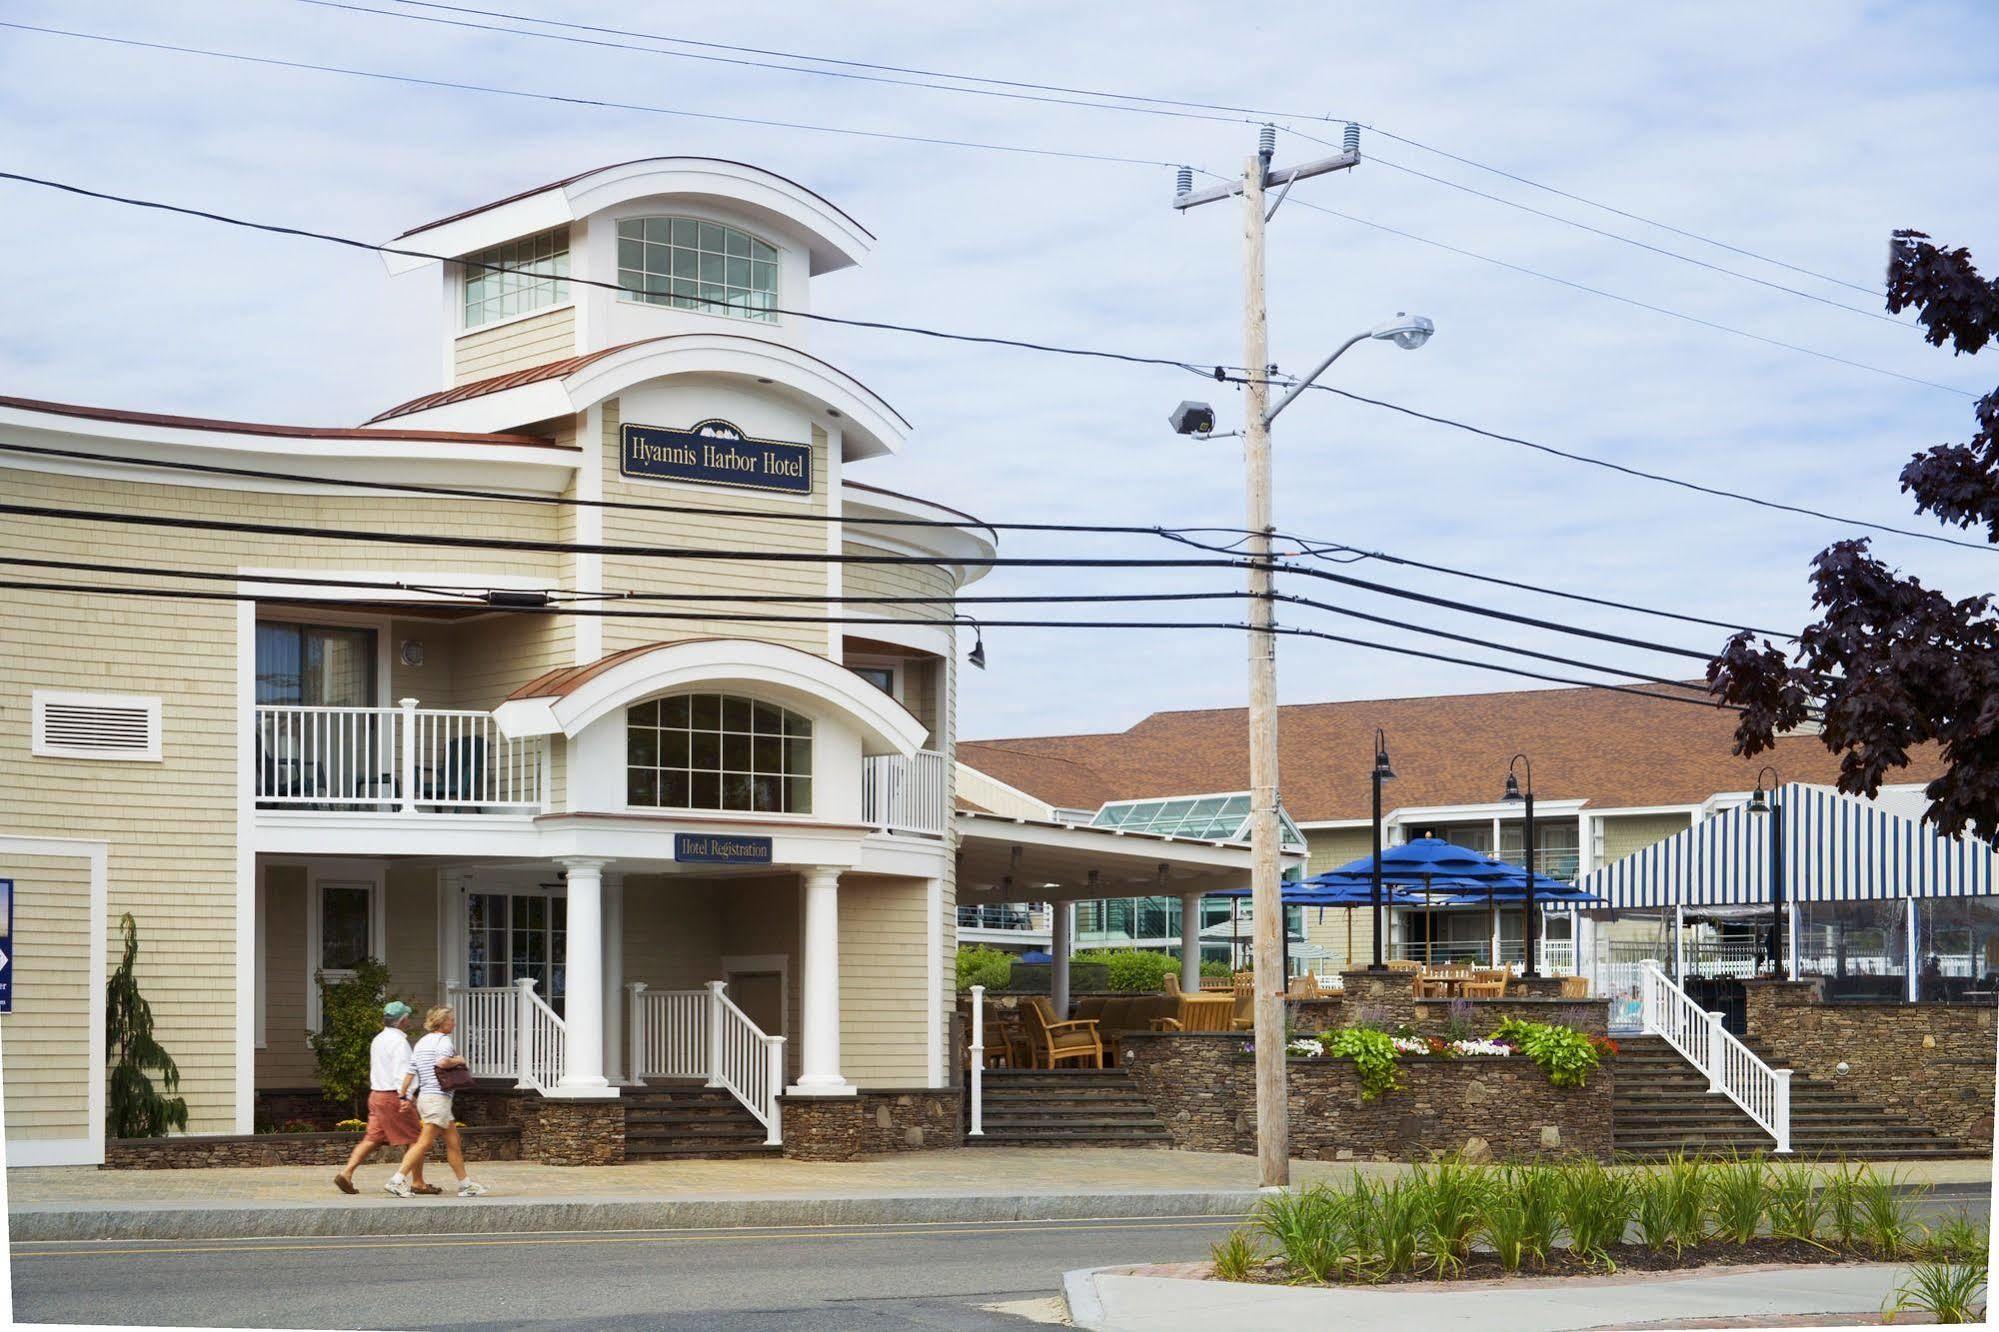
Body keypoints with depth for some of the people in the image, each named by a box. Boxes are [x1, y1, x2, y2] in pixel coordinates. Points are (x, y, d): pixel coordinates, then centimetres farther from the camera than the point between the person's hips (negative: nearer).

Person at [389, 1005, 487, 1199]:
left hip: (424, 1096, 10)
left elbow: (410, 1073, 13)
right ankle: (398, 1180, -13)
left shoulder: (421, 1043, 18)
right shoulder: (443, 1040, -8)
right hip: (438, 1097, -10)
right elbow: (442, 1062, -28)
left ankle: (466, 1184, 15)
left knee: (453, 1142, 12)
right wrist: (458, 1061, -9)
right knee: (424, 1142, -10)